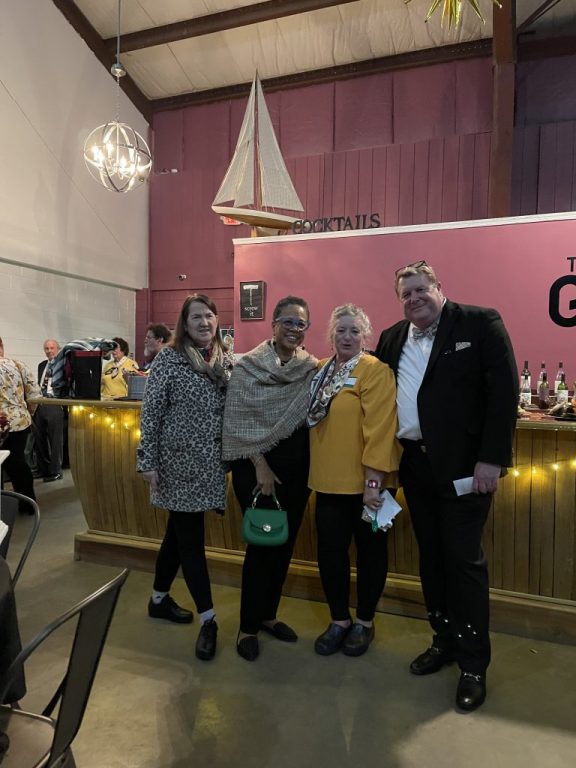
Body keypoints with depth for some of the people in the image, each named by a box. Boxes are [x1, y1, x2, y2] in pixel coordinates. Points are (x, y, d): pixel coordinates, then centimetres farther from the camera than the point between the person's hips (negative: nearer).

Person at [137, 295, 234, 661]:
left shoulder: (226, 359, 6)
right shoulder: (170, 358, -8)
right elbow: (151, 412, -9)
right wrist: (148, 461, -12)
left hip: (210, 462, 6)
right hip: (180, 461, -5)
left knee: (180, 532, 18)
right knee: (191, 538, 1)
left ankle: (159, 599, 36)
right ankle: (208, 619, 12)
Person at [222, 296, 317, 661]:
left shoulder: (312, 368, 3)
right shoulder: (248, 365, -8)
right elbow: (240, 421, -9)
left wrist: (310, 468, 1)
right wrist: (260, 466, -11)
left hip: (297, 466, 5)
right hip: (256, 465, -4)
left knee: (285, 542, 12)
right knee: (261, 544, 0)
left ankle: (268, 614, 33)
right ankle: (248, 625, 20)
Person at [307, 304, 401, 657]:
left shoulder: (376, 371, -11)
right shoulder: (320, 370, 9)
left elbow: (380, 427, -18)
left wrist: (373, 480, -21)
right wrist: (315, 469, 11)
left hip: (364, 483, -5)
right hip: (328, 481, 5)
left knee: (370, 551, 12)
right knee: (330, 552, 11)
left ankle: (365, 622, 32)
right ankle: (339, 620, 32)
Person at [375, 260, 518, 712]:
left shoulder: (481, 323, -5)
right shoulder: (392, 339, 11)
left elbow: (504, 392, -11)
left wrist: (492, 459, -16)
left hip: (464, 465, -5)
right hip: (415, 465, 5)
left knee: (463, 558, 1)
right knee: (431, 556, 15)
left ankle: (474, 663, 19)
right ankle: (445, 641, 33)